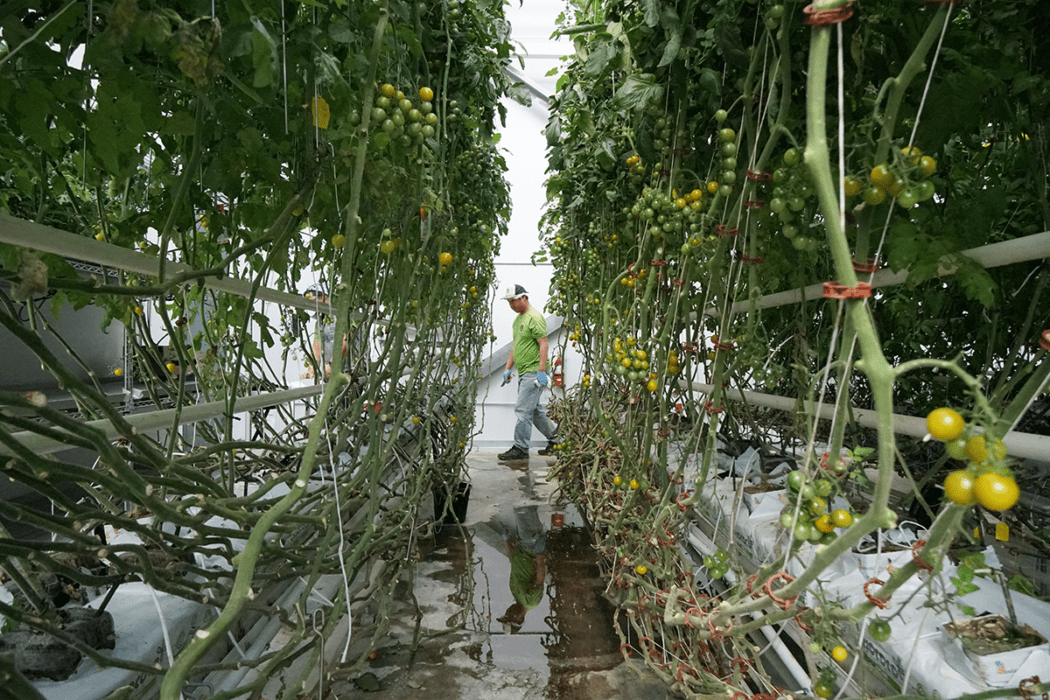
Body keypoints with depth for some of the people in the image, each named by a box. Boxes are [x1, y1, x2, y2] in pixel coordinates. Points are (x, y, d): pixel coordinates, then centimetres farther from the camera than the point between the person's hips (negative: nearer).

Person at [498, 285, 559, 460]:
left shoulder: (535, 318, -12)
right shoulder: (518, 319, 18)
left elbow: (543, 344, -18)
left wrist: (541, 371, -22)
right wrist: (508, 368, 19)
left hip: (534, 372, -10)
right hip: (523, 373, 10)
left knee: (523, 410, -9)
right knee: (535, 410, 15)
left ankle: (520, 449, -2)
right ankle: (554, 438, 28)